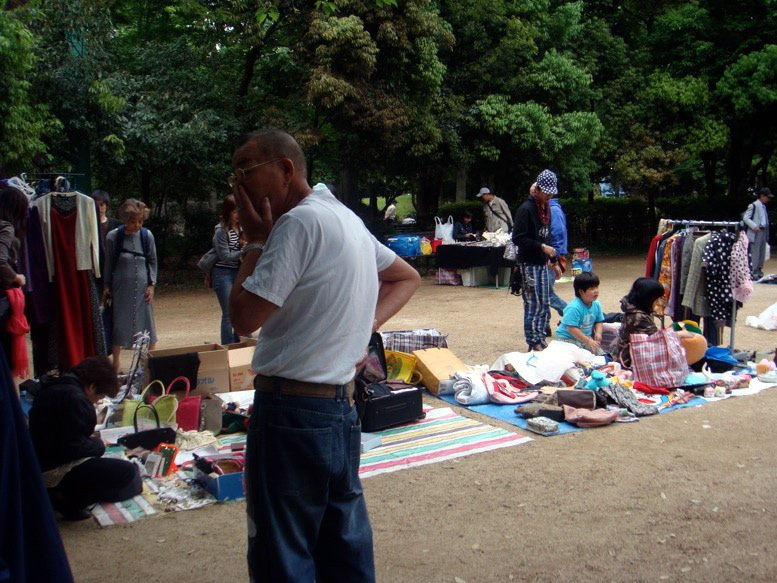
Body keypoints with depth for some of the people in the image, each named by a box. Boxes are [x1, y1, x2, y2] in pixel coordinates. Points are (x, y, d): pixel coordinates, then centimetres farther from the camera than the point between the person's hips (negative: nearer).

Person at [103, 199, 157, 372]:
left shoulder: (147, 235, -4)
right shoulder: (113, 237, -8)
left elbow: (153, 261, 5)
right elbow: (108, 264, 3)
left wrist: (151, 285, -1)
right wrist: (107, 287, 6)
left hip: (142, 288, 1)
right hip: (121, 288, -1)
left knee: (147, 321, 6)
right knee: (119, 323, 6)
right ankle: (116, 362, 20)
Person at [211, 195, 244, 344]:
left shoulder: (240, 228, 5)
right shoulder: (221, 231, -13)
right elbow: (225, 256, -13)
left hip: (238, 273, 6)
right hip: (223, 274, -6)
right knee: (228, 314, -4)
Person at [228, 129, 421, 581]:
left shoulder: (300, 221, -15)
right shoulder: (346, 218, 12)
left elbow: (244, 317, -18)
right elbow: (407, 278, 22)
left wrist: (256, 239, -5)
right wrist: (365, 327, 9)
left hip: (292, 410, -9)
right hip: (341, 404, 9)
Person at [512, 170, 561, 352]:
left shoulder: (546, 208, 13)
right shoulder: (526, 209, -13)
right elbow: (518, 238, -18)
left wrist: (554, 262, 18)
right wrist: (541, 247, -21)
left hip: (543, 264, 8)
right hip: (529, 264, -8)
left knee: (545, 305, 11)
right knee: (534, 305, -5)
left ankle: (540, 340, 21)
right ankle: (533, 344, 4)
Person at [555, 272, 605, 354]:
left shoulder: (596, 304, -2)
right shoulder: (574, 308, -26)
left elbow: (599, 321, 12)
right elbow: (572, 329, -27)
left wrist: (598, 333, -9)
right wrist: (588, 341, -26)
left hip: (586, 337, 7)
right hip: (568, 338, -7)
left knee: (600, 353, -6)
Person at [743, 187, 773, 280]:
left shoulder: (763, 206, 16)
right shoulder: (753, 205, -8)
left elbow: (765, 219, 20)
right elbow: (745, 218, -12)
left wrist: (767, 234, 12)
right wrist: (754, 226, -22)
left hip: (763, 232, 8)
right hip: (756, 233, -8)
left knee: (762, 254, 12)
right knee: (755, 254, -8)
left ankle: (759, 271, 20)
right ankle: (753, 273, -6)